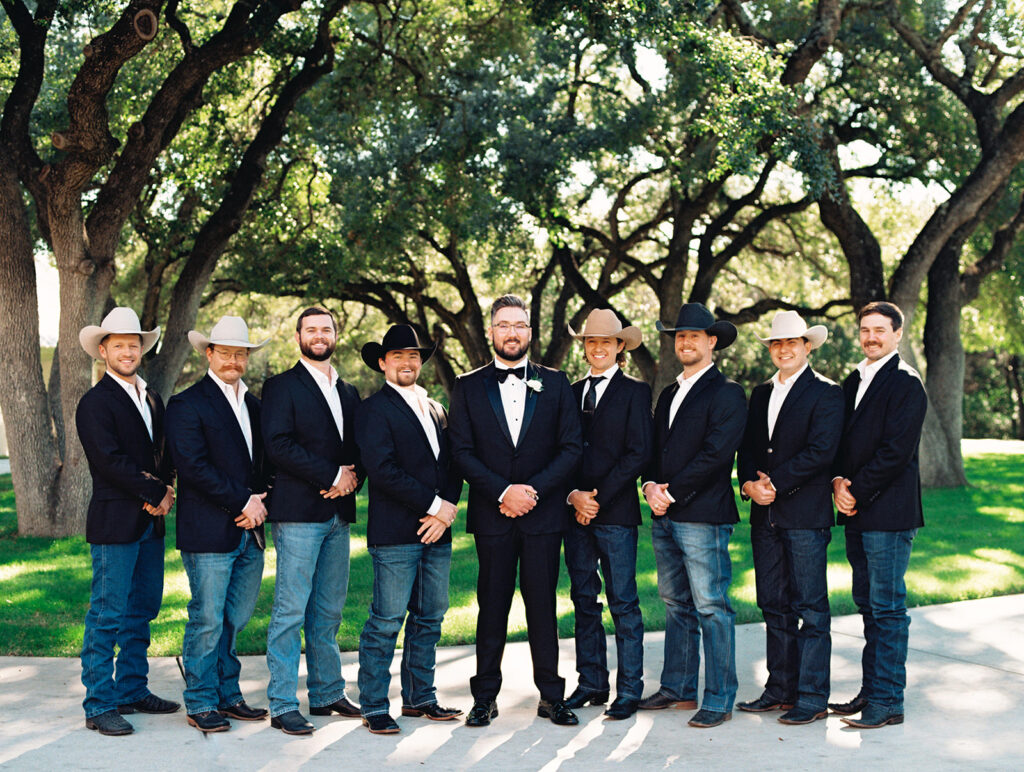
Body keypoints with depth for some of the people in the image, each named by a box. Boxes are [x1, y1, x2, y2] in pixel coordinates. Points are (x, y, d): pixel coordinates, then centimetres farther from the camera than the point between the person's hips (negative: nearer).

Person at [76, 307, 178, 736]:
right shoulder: (95, 403, -9)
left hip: (150, 522, 8)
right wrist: (156, 495, -12)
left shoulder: (151, 399, 16)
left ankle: (132, 690, 25)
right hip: (115, 522, -8)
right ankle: (99, 706, 4)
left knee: (144, 608, 14)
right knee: (108, 614, -3)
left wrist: (165, 487, -5)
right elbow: (111, 461, -16)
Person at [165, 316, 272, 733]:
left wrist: (259, 499, -1)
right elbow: (194, 467, -14)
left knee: (235, 618, 12)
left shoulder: (253, 405, 17)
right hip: (209, 533, -6)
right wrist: (243, 503, -13)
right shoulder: (186, 405, -6)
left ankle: (227, 695, 23)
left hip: (249, 532, 7)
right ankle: (201, 703, 11)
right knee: (207, 620, 0)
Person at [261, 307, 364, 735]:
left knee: (329, 611, 11)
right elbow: (278, 444, -13)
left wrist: (351, 479, -5)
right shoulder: (282, 386, -1)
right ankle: (283, 706, -1)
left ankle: (327, 694, 20)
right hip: (298, 512, -6)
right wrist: (332, 475, -14)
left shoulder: (348, 392, 19)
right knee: (290, 611, -5)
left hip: (338, 513, 6)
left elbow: (360, 447, 17)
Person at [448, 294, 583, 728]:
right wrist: (502, 492, -12)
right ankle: (485, 697, 12)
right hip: (491, 514, 0)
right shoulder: (469, 387, 7)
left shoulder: (555, 384, 9)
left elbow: (572, 447, 2)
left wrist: (533, 489, -10)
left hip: (543, 513, 0)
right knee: (492, 606, 4)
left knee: (542, 605, 4)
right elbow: (461, 451, -1)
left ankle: (551, 696, 13)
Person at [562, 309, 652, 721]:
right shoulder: (570, 393, 14)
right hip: (575, 512, 5)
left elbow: (638, 454, -7)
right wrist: (573, 496, -4)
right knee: (584, 601, 9)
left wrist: (599, 497, -11)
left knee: (623, 603, -3)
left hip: (616, 512, -5)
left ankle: (629, 690, 4)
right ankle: (591, 683, 18)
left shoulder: (635, 392, 1)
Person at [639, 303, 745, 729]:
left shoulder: (726, 393, -6)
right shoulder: (668, 395, 19)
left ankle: (719, 699, 1)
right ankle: (678, 688, 23)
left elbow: (715, 453, -15)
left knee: (711, 607, -5)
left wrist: (672, 492, -14)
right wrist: (651, 486, -2)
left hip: (703, 516, -8)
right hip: (664, 517, 8)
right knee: (675, 605, 14)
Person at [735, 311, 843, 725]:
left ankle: (812, 697, 3)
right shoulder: (760, 394, 16)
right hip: (765, 517, 6)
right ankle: (780, 688, 20)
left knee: (810, 609, -2)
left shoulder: (826, 393, -4)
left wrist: (774, 484, -15)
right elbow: (747, 448, 14)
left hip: (806, 515, -6)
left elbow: (820, 452, -14)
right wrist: (749, 484, -6)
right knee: (774, 606, 11)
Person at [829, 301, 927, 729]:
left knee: (887, 607, -4)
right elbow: (839, 438, 16)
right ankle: (871, 691, 22)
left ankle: (888, 702, 2)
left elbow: (895, 451, -16)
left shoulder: (905, 384, -9)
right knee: (868, 604, 14)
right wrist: (839, 481, -2)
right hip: (857, 514, 8)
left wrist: (857, 492, -13)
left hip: (888, 513, -8)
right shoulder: (853, 382, 17)